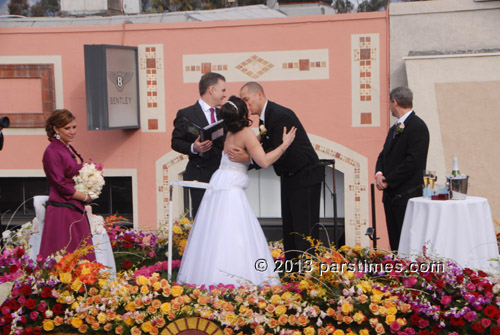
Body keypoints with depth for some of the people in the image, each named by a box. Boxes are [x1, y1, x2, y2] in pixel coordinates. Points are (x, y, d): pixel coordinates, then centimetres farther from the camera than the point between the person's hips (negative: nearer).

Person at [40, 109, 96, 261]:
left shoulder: (69, 149, 15)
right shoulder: (52, 152, -11)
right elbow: (60, 184, -15)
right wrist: (85, 197, -8)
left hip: (76, 211, 9)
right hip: (62, 212, -9)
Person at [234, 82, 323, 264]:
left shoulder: (281, 115, -21)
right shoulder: (264, 118, 9)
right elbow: (268, 149, 8)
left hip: (305, 176, -10)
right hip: (289, 177, 10)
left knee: (305, 229, -9)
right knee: (289, 227, 12)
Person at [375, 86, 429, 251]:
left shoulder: (417, 126, -11)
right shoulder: (394, 128, 18)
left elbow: (413, 161, -18)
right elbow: (384, 155, 19)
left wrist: (388, 180, -14)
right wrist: (379, 174, -2)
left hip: (407, 195, -9)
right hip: (391, 195, 9)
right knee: (395, 243, 10)